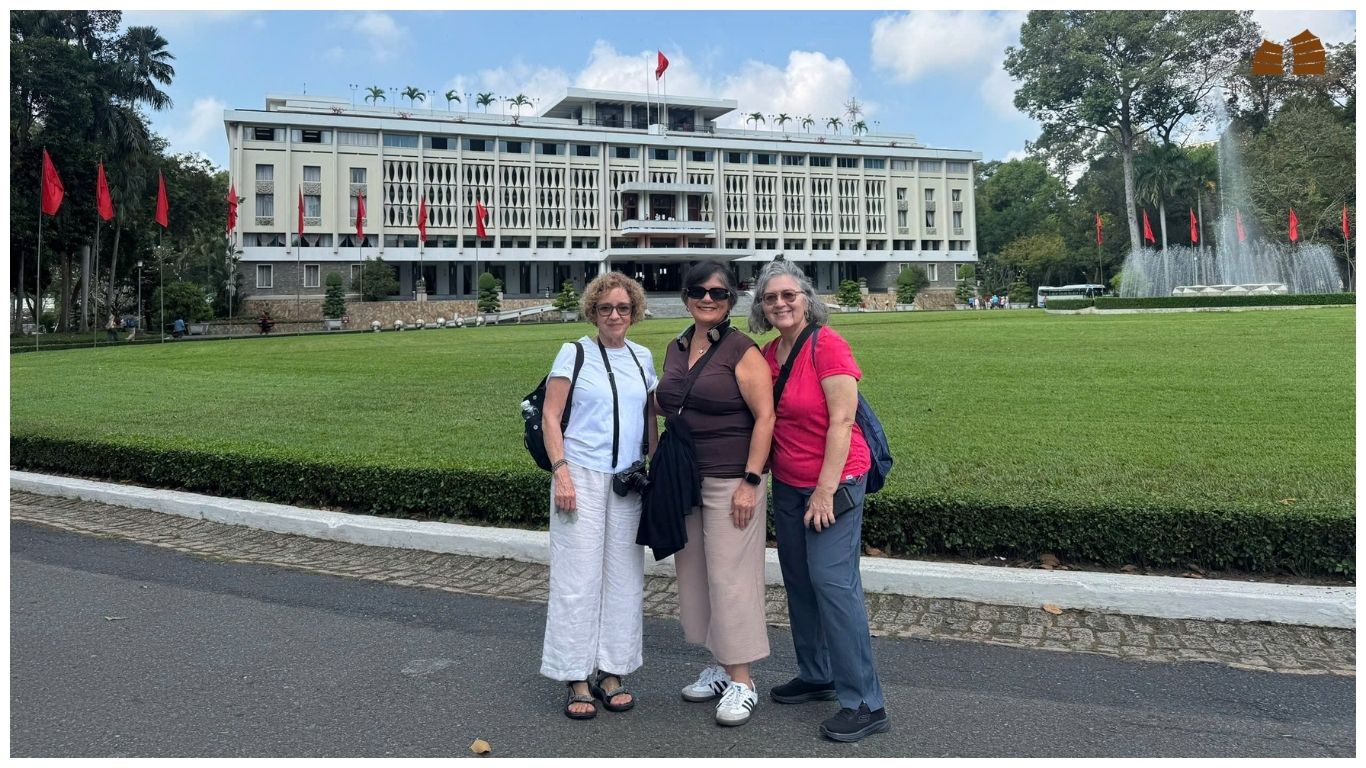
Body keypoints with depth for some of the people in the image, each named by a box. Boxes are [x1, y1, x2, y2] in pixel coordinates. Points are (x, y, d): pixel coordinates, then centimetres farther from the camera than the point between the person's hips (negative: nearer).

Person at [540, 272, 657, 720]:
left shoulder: (642, 358, 12)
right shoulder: (575, 353, 0)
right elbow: (550, 417, -4)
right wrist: (560, 472, -13)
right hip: (580, 477, -4)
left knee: (624, 578, 7)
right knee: (577, 577, -1)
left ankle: (612, 672, 19)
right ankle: (576, 680, 10)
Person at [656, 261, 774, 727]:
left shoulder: (741, 351, -9)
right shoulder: (675, 349, 11)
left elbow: (765, 416, -13)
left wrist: (750, 482, -18)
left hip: (731, 481, -7)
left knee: (731, 576, -4)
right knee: (695, 574, 12)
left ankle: (742, 683, 9)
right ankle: (720, 667, 27)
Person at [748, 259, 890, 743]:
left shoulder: (826, 344, -15)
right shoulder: (768, 354, 7)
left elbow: (841, 421, -18)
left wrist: (826, 489, -19)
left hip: (834, 481, -8)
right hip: (787, 483, 8)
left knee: (833, 582, -11)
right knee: (798, 581, 15)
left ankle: (865, 704, -1)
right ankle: (816, 676, 31)